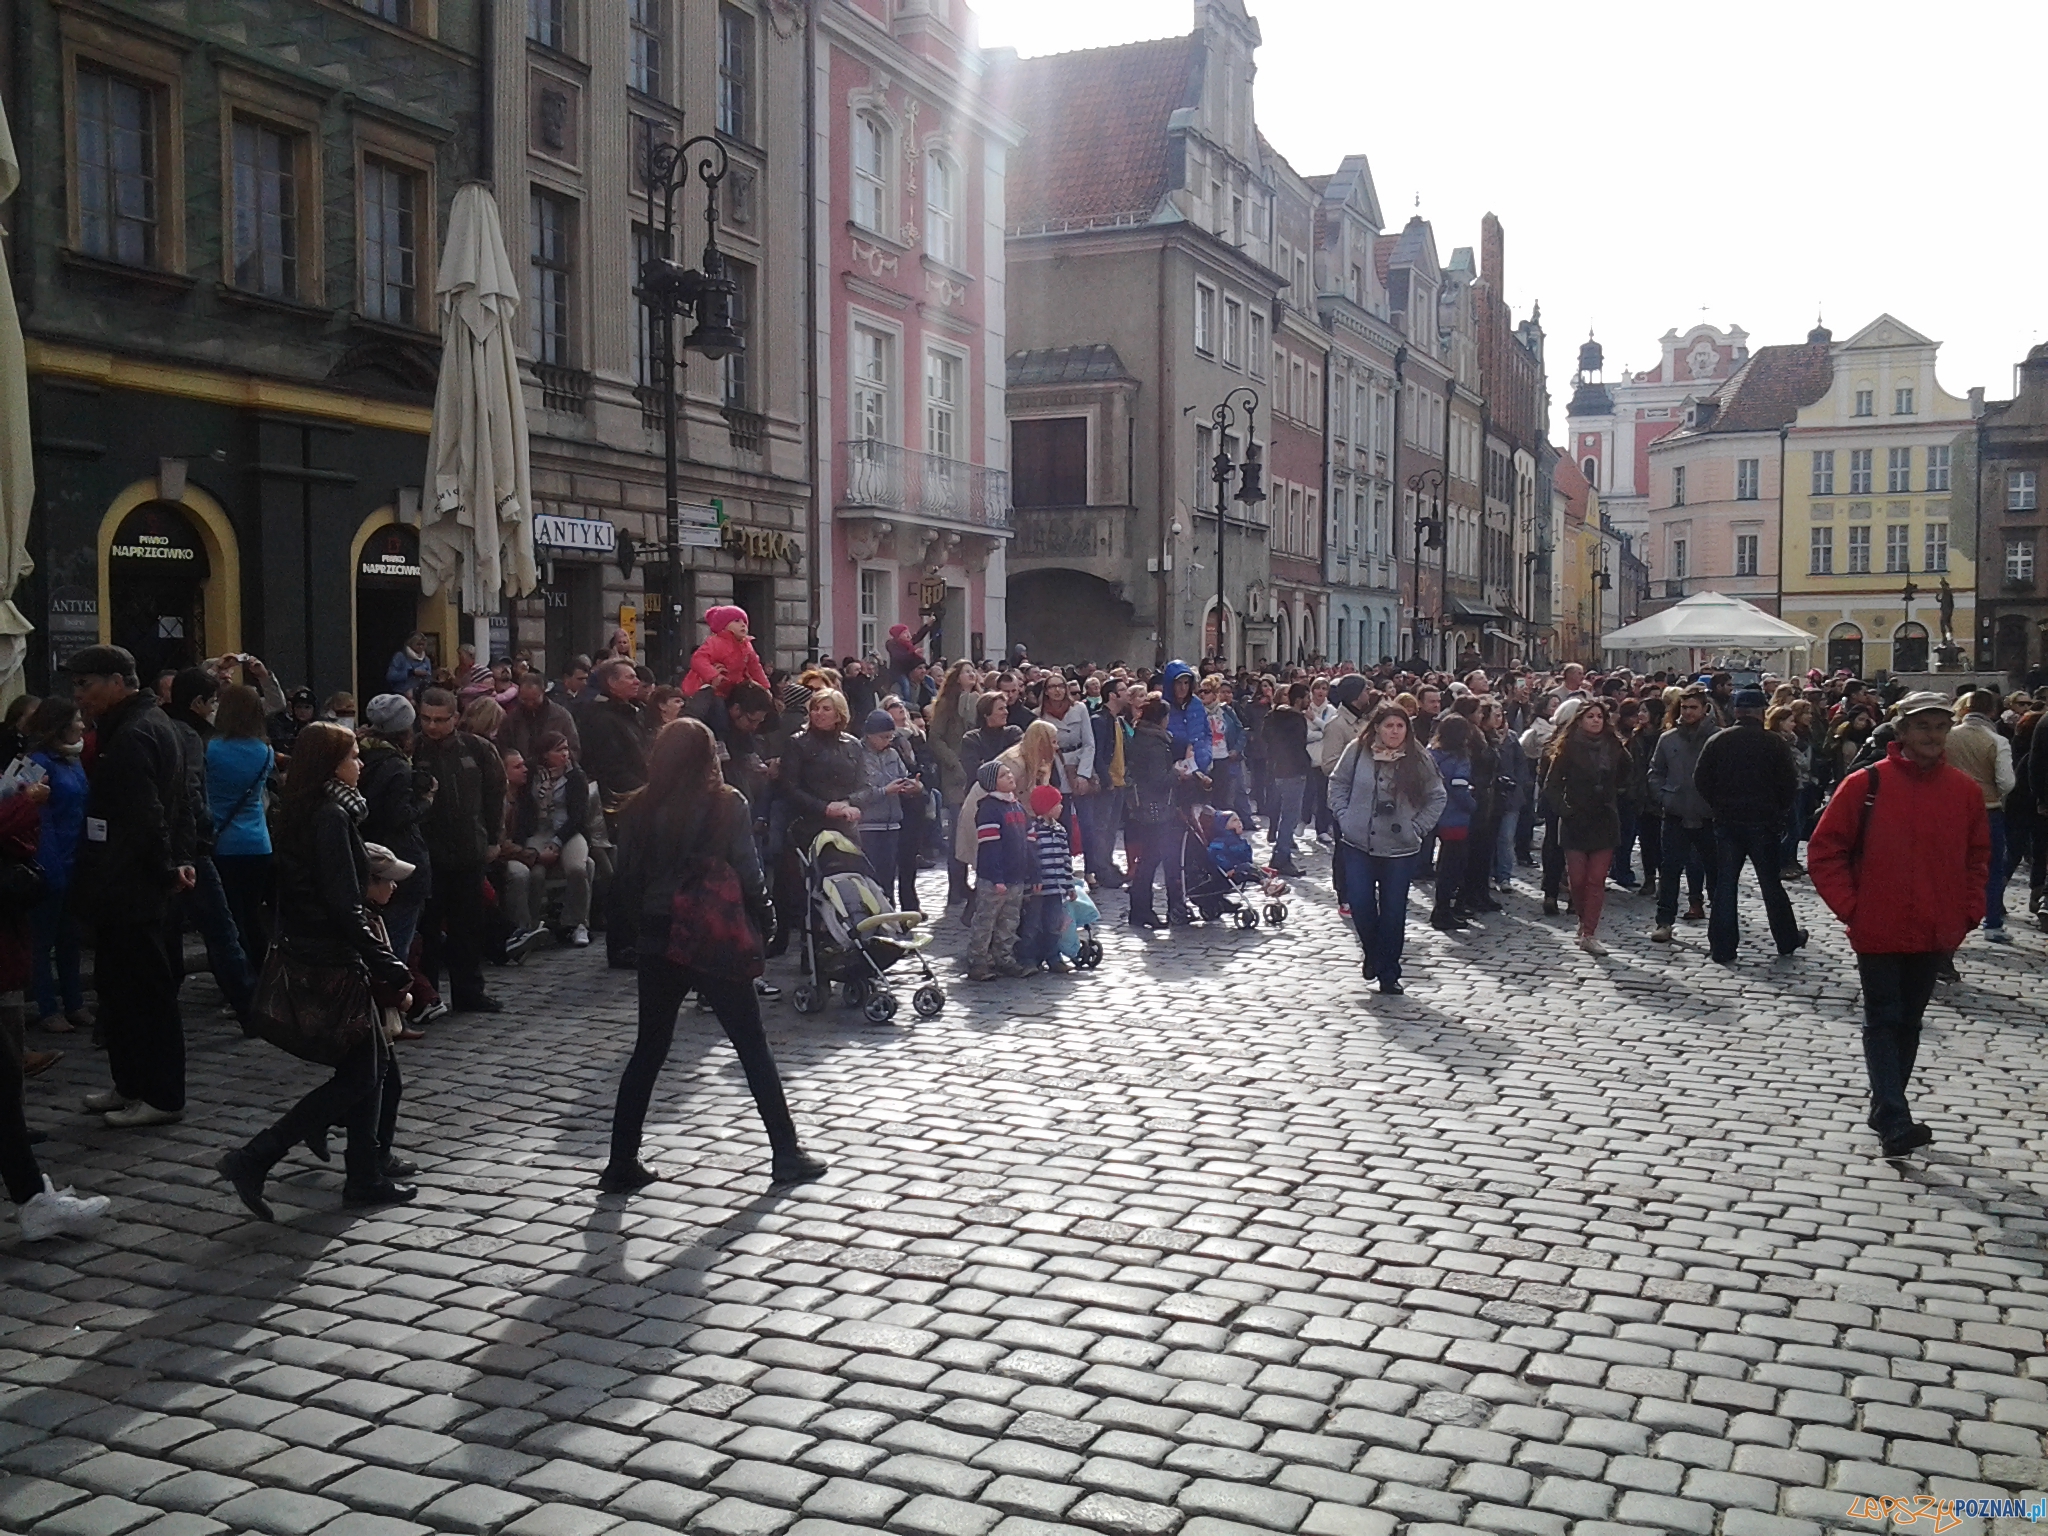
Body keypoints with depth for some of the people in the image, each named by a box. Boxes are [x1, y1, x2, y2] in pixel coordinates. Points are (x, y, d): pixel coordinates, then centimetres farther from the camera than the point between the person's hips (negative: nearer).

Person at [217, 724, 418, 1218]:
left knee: (374, 1063, 15)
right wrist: (394, 974, -19)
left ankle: (368, 1177, 22)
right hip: (334, 962, -9)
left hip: (308, 957, 9)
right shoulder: (332, 816, -17)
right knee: (358, 1076, -2)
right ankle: (252, 1160, -3)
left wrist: (371, 881, 13)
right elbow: (344, 908, -22)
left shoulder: (304, 812, 11)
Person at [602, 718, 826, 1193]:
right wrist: (764, 920, 3)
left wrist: (633, 926, 12)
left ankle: (622, 1164, 15)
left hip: (656, 943, 3)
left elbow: (625, 877, 2)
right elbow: (747, 871, -10)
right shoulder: (727, 804, -9)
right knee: (753, 1047, 7)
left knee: (648, 1050, 14)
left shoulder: (638, 809, 0)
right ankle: (787, 1154, 12)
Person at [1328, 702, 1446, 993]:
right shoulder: (1357, 750, -5)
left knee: (1393, 912, 4)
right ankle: (1372, 953, 29)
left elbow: (1438, 797, 4)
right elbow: (1338, 782, 8)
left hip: (1399, 849, 0)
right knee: (1360, 906, -1)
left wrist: (1417, 827, -2)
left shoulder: (1417, 758, -6)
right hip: (1358, 845, 1)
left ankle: (1389, 974, 16)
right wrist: (1345, 816, -1)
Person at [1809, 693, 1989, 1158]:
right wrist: (1851, 908, -9)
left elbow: (1977, 856, 14)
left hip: (1935, 935, 4)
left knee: (1909, 1023, 14)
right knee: (1883, 1022, -2)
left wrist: (1968, 911, 5)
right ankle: (1894, 1121, -3)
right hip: (1878, 932, -4)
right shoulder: (1866, 784, -9)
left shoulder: (1965, 790, 1)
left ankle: (1886, 1110, 26)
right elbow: (1823, 851, -5)